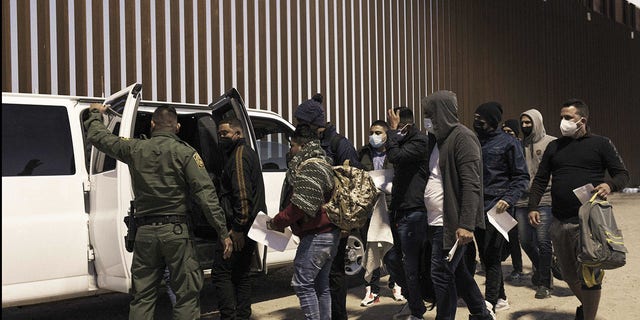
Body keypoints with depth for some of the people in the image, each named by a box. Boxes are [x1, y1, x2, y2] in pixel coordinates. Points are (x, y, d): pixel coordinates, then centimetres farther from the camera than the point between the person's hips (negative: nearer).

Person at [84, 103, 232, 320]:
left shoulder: (134, 149, 6)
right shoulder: (185, 152, -4)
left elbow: (97, 136, 21)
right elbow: (206, 194, -11)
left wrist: (96, 114, 42)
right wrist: (223, 232, -10)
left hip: (145, 233, 4)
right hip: (175, 231, -3)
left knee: (142, 296, 13)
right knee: (187, 294, 4)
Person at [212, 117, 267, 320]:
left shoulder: (240, 154, -10)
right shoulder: (248, 153, 22)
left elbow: (242, 194, -21)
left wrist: (237, 228, -23)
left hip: (238, 227, -10)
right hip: (250, 227, 10)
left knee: (221, 274, -7)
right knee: (242, 275, 14)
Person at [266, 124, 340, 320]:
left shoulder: (309, 167, -15)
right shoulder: (322, 163, 19)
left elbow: (301, 204, -23)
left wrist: (277, 222, -14)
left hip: (316, 236, -11)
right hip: (328, 233, 11)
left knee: (302, 284, -6)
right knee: (320, 285, 16)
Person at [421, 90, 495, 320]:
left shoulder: (462, 137, -12)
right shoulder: (440, 139, 15)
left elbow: (471, 184, -20)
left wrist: (466, 224, -25)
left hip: (453, 223, -9)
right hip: (436, 222, 9)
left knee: (441, 274, -2)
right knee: (456, 271, 18)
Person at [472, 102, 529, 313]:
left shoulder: (508, 143, -3)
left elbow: (521, 177, -4)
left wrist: (508, 199, -18)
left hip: (497, 208, -6)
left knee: (492, 257, -5)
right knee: (485, 256, 12)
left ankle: (490, 306, 1)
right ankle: (500, 298, 26)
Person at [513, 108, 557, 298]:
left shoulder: (551, 143, -2)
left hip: (544, 199, -4)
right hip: (522, 200, 5)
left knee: (543, 242, -4)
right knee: (525, 241, 10)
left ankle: (544, 284, 9)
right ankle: (539, 267, 38)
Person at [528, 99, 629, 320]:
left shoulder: (600, 144, 3)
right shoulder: (554, 147, 14)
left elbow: (623, 174, 2)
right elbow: (540, 180, 14)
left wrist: (610, 185, -20)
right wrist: (533, 207, 3)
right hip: (559, 222, 5)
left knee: (588, 274, -5)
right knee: (568, 274, 15)